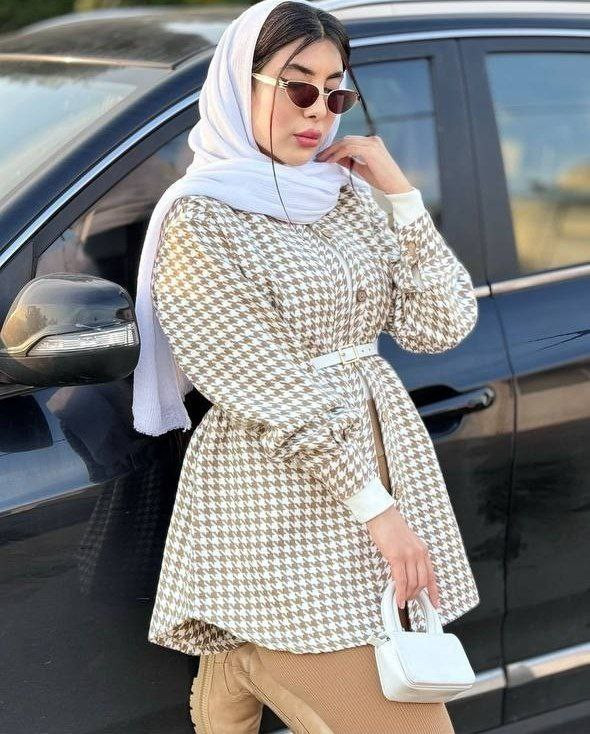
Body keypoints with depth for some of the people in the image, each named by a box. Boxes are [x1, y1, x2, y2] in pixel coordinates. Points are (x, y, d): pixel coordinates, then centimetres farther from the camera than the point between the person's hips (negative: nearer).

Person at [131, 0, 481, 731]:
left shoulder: (347, 196, 11)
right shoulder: (198, 222, -8)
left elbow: (440, 325, 4)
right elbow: (273, 390, -15)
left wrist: (400, 193, -2)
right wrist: (373, 506, -19)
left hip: (382, 460, 7)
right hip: (280, 506, -7)